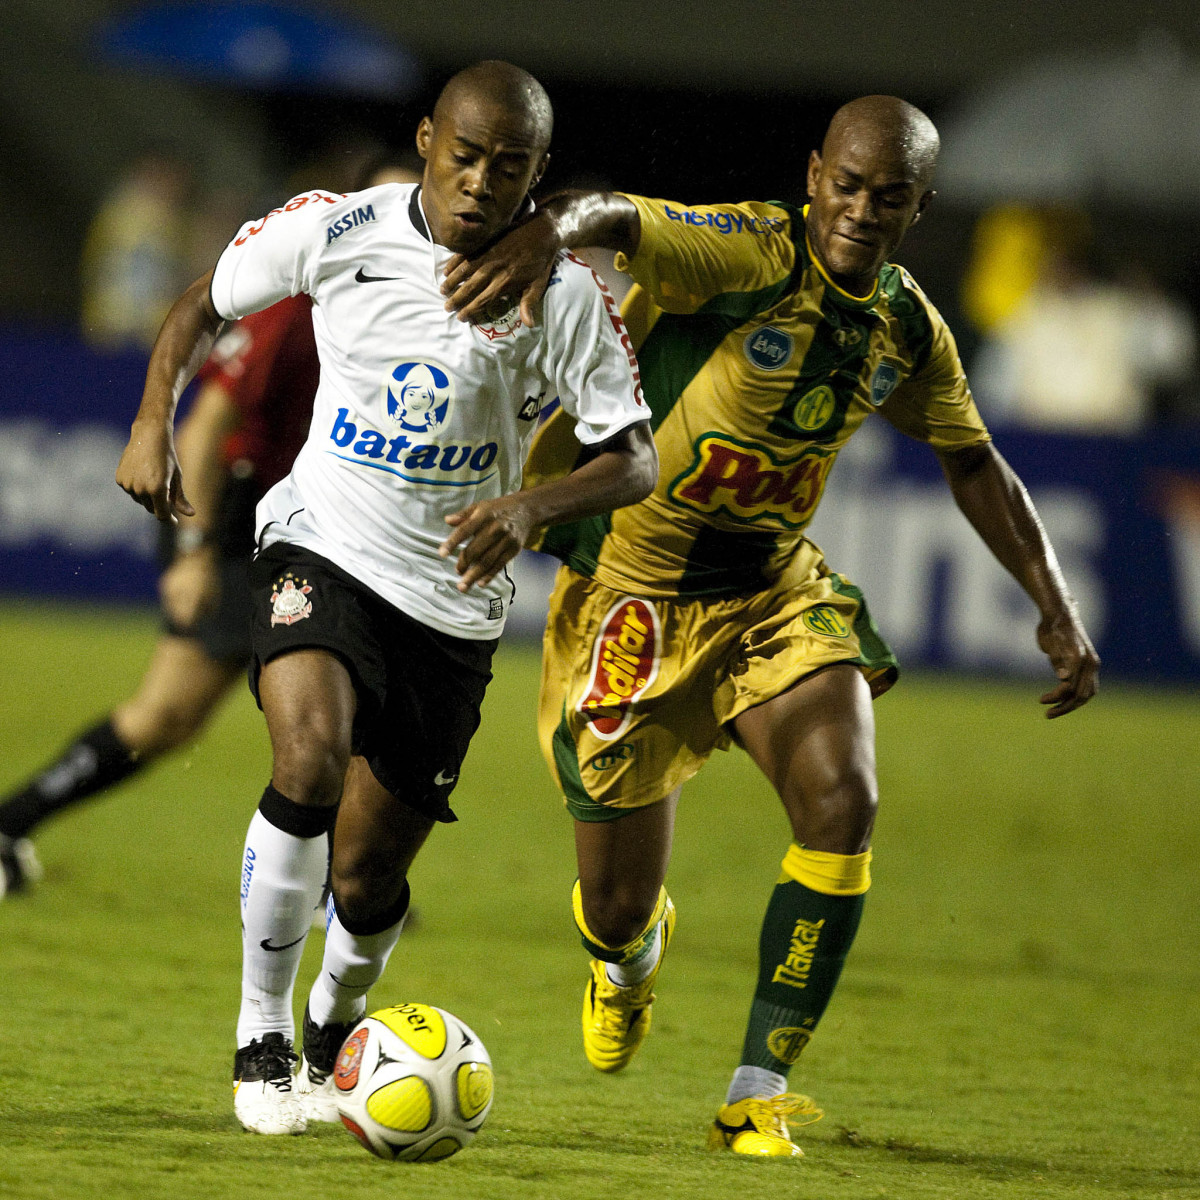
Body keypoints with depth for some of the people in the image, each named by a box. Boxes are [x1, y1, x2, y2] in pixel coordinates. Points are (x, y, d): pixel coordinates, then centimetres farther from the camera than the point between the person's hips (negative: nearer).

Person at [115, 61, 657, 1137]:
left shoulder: (564, 294, -11)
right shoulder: (335, 231, -9)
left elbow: (633, 460, -10)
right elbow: (205, 304, 9)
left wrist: (532, 506, -29)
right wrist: (153, 426, -5)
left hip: (453, 601, 1)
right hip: (320, 551, -1)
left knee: (371, 877, 6)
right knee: (310, 757, -30)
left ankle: (333, 1031, 41)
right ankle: (260, 1039, -16)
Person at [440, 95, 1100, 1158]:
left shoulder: (909, 330, 1)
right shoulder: (752, 253, -20)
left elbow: (973, 462, 18)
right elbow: (613, 217, -38)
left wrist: (1057, 609, 11)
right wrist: (551, 232, -63)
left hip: (775, 591, 4)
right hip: (633, 592, -4)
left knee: (843, 800, -24)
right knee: (618, 907, 3)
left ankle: (759, 1094, -11)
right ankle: (632, 951, 46)